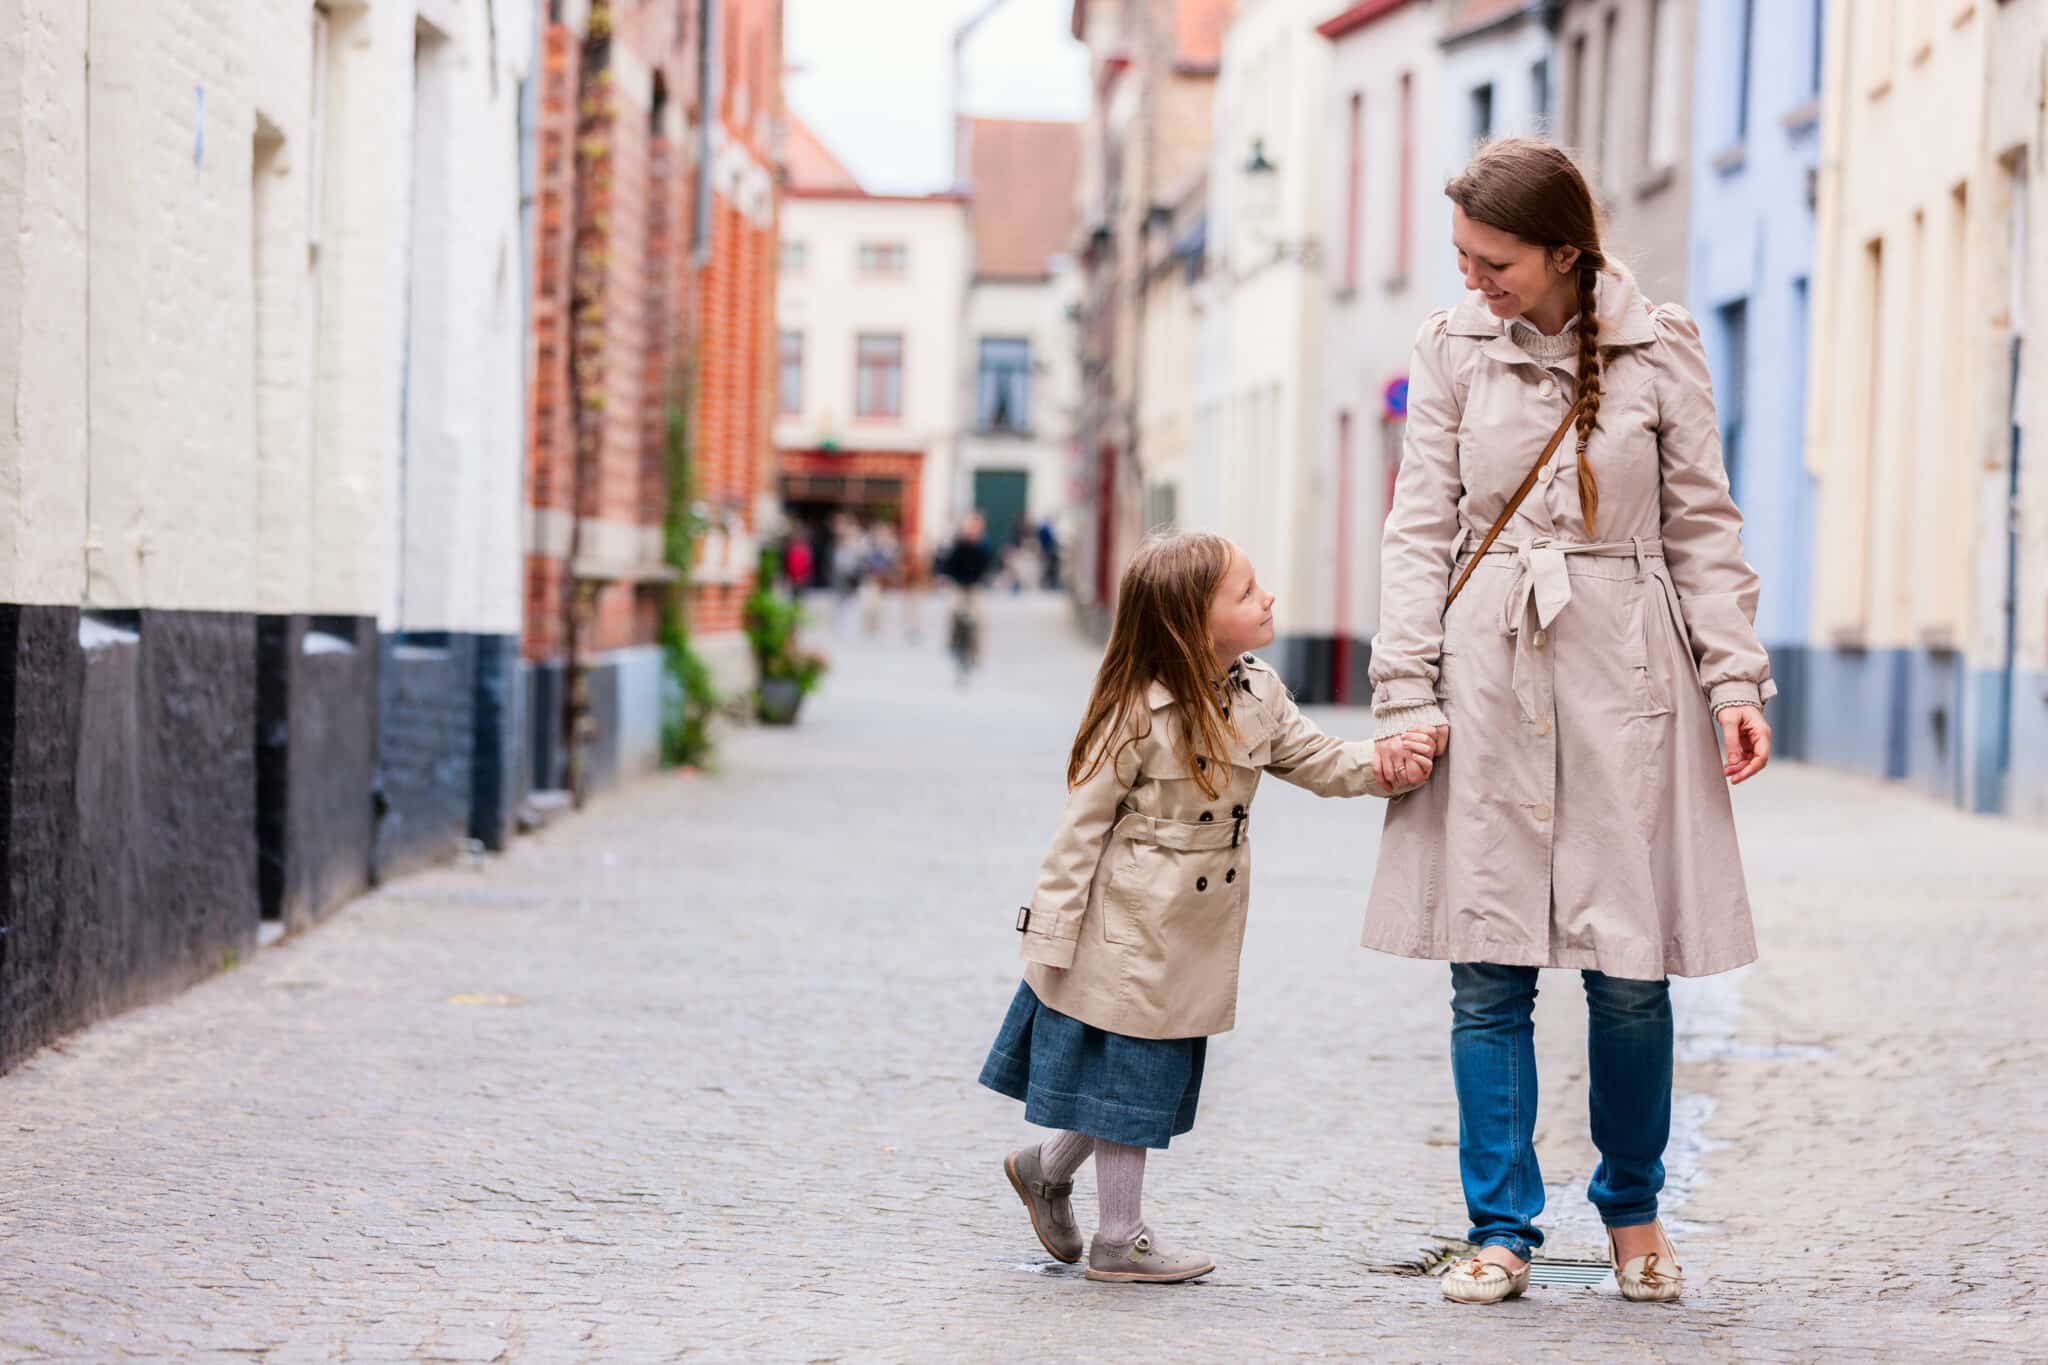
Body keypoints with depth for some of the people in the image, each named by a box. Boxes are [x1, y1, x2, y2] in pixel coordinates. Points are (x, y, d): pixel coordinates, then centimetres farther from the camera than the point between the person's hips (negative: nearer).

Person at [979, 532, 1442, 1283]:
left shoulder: (1258, 694, -1)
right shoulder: (1137, 715, -21)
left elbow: (1316, 761, 9)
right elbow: (1083, 822, -15)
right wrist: (1052, 933, -13)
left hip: (1197, 935, 7)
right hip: (1129, 930, -7)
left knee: (1159, 1072, 15)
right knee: (1130, 1066, 3)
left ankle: (1046, 1168, 36)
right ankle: (1119, 1237, 16)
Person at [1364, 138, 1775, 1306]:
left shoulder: (1662, 349, 1)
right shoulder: (1454, 348, 4)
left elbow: (1706, 528, 4)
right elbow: (1422, 530, 5)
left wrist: (1736, 682, -4)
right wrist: (1409, 695, -2)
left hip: (1626, 680, -1)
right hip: (1488, 675, 1)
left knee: (1631, 969, 0)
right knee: (1489, 973, 0)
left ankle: (1635, 1210, 21)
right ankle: (1502, 1230, 10)